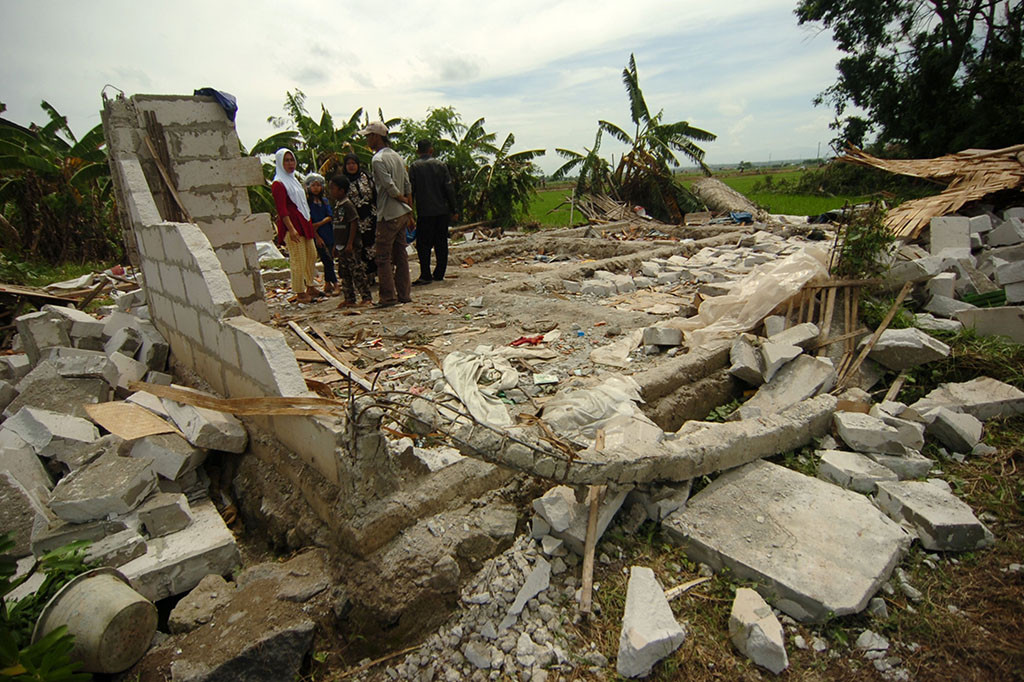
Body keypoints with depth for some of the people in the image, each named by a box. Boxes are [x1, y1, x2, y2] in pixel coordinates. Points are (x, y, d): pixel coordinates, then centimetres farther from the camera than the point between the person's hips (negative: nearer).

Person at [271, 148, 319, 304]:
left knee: (312, 255, 13)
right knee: (299, 260, -8)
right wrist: (291, 229, -26)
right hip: (291, 225, -9)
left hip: (302, 223, 10)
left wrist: (308, 223, 22)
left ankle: (309, 287, 25)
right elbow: (281, 209, -17)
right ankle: (300, 293, -1)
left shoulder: (292, 179, 20)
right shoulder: (278, 183, -9)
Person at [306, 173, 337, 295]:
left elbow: (329, 216, 3)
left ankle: (327, 285, 19)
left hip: (328, 233, 5)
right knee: (327, 260, -6)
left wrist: (318, 224, -12)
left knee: (329, 260, 9)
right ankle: (335, 285, 0)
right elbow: (308, 222, -7)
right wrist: (317, 237, -12)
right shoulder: (307, 202, -2)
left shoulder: (325, 200, 12)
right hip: (317, 235, -5)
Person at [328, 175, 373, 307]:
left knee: (357, 271, -6)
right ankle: (349, 298, 17)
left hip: (350, 246, -9)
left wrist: (350, 244, -21)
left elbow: (354, 224, -17)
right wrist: (336, 244, 20)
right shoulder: (337, 206, 15)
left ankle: (366, 297, 0)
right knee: (344, 273, 11)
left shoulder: (348, 205, -12)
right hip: (341, 245, 9)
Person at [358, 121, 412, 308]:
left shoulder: (378, 160, -13)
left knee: (383, 256, -2)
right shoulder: (396, 156, 13)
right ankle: (404, 294, 15)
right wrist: (410, 211, 14)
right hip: (402, 213, 8)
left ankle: (388, 297, -1)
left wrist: (402, 200, -2)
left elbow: (390, 186, -21)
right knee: (400, 254, 11)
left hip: (388, 215, -8)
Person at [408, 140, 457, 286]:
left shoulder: (414, 166, 0)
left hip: (424, 212, -3)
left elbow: (410, 190, -4)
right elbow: (449, 189, 2)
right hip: (442, 210, 3)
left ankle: (425, 275, -4)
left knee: (423, 244, 2)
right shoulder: (440, 165, 5)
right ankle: (439, 274, 14)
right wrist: (452, 209, 8)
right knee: (441, 243, 10)